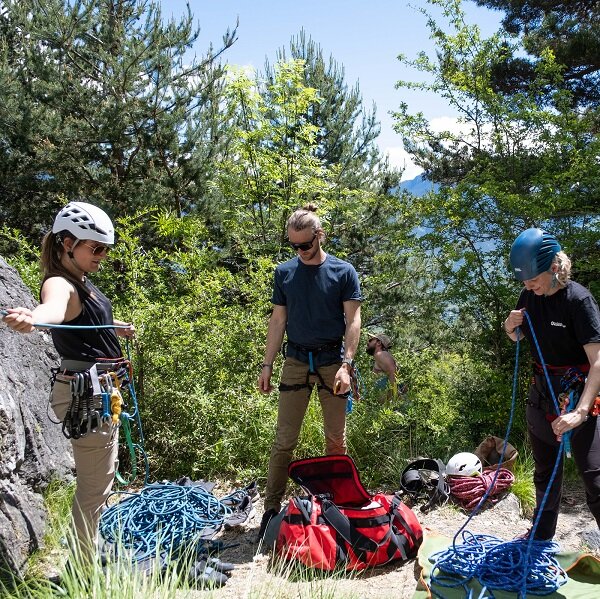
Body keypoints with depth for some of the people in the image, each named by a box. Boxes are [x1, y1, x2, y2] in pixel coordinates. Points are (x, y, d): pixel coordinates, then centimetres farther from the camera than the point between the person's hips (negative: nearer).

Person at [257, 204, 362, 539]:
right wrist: (267, 365, 4)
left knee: (336, 439, 8)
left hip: (333, 362, -1)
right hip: (296, 361, 1)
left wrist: (346, 364, -14)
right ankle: (272, 508, 9)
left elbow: (353, 321, -4)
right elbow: (278, 321, 8)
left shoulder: (343, 272, -1)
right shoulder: (285, 272, 5)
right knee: (284, 440, 1)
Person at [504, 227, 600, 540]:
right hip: (541, 394, 6)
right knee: (545, 472, 19)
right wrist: (511, 326, -7)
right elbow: (517, 338, 17)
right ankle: (541, 538, 35)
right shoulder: (529, 296, -1)